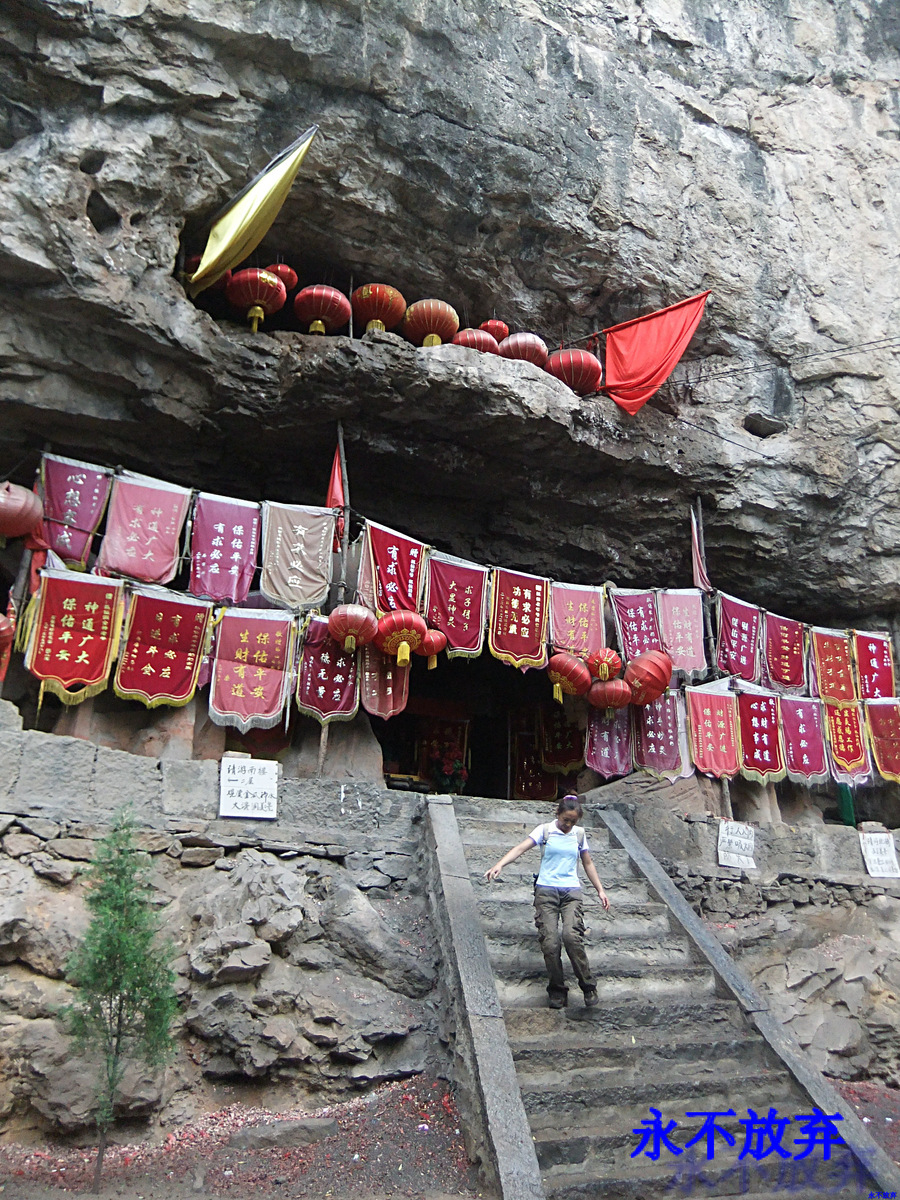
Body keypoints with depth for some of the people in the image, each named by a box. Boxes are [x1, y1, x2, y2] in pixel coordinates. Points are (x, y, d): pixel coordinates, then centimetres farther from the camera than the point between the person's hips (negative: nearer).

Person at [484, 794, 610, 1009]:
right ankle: (558, 990, 8)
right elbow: (520, 848, -12)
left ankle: (588, 986, -7)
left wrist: (600, 890, 18)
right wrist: (499, 865, -28)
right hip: (546, 890, -1)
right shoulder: (545, 831, 1)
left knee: (571, 935, -22)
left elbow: (588, 863, 23)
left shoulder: (579, 834, 12)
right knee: (549, 942, -10)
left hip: (571, 891, 1)